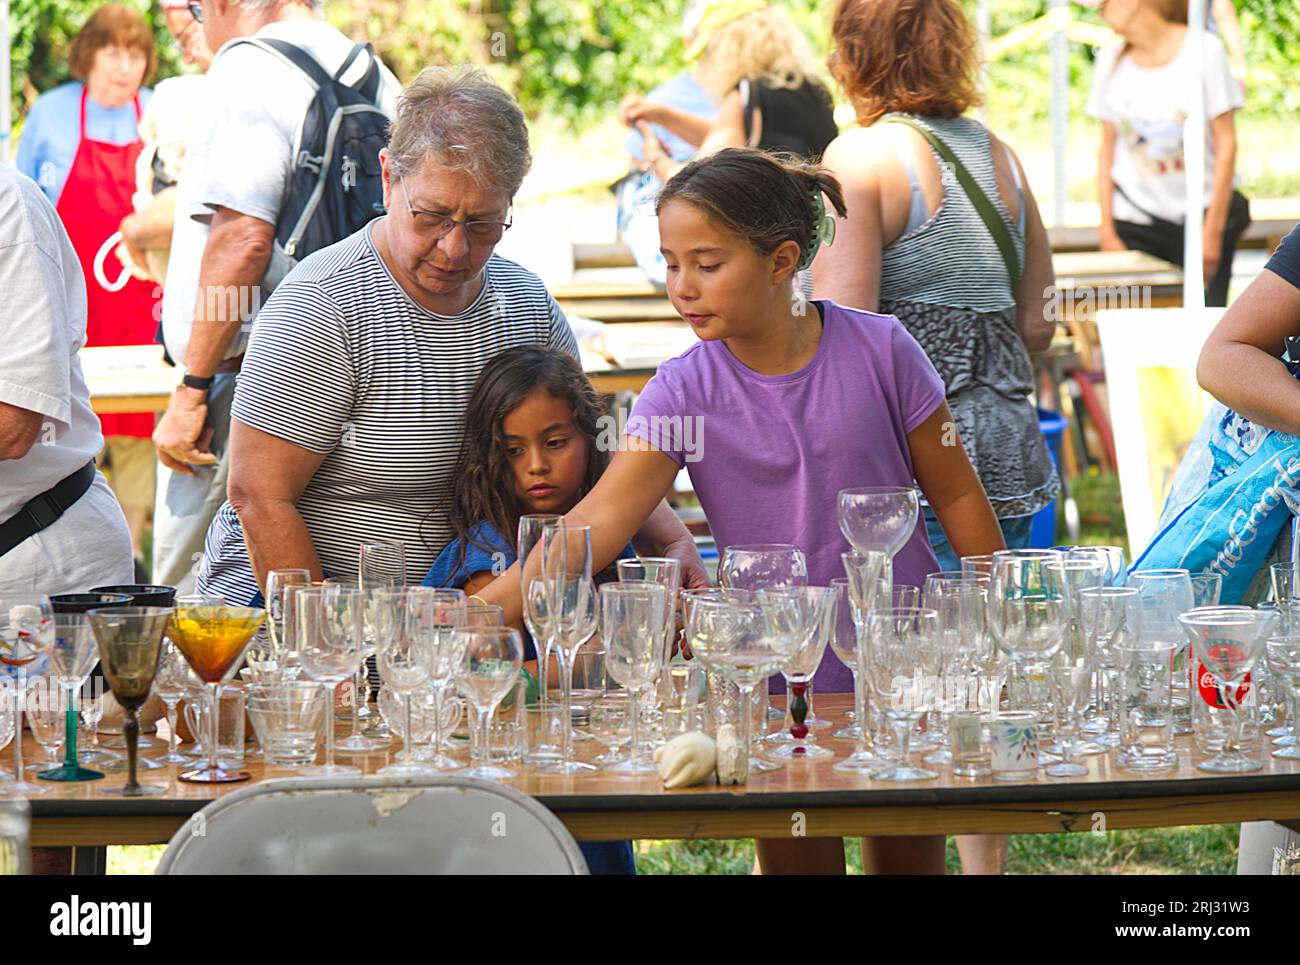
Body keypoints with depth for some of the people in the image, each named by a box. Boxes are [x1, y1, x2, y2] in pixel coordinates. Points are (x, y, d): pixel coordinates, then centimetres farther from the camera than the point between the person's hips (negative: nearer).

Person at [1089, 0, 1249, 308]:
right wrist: (1107, 230, 3)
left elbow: (1226, 143, -5)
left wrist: (1213, 230, -8)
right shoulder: (1111, 61, 5)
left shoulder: (1204, 51, -5)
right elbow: (1108, 150, 9)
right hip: (1136, 222, 2)